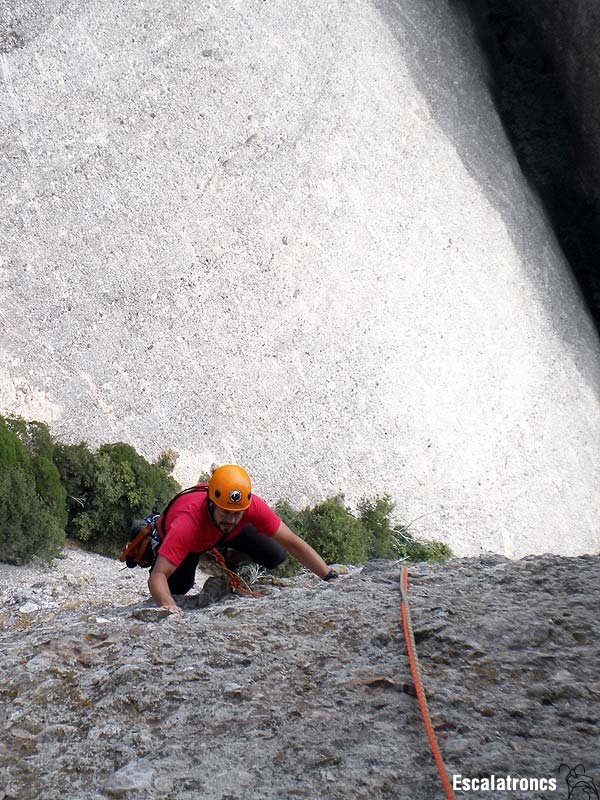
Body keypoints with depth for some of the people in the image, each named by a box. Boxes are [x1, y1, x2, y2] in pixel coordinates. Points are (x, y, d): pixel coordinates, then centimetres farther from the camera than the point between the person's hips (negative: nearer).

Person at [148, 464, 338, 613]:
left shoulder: (251, 505, -39)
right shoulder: (188, 523, -48)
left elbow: (292, 543, -31)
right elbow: (158, 575, -50)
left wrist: (330, 577, -37)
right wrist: (168, 605, -71)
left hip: (230, 534, 2)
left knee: (276, 557, -15)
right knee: (178, 588, -18)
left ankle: (230, 556, 17)